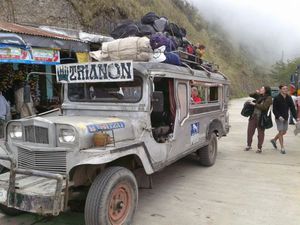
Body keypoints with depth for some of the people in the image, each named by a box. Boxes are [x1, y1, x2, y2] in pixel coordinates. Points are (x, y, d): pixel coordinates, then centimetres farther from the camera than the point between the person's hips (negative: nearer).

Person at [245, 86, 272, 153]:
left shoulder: (268, 98, -8)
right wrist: (256, 93, 3)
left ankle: (259, 148, 13)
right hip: (253, 116, 6)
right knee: (250, 131, 8)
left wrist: (254, 104, -15)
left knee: (260, 133, 3)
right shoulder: (259, 96, 10)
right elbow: (250, 95, 19)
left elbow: (263, 107, -20)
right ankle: (249, 145, 22)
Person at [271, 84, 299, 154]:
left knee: (284, 132, 13)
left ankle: (274, 140, 38)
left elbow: (292, 108, 3)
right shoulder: (277, 98, -12)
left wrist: (296, 117, -6)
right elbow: (274, 110, -11)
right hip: (279, 118, -6)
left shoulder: (289, 98, 3)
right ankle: (282, 148, 3)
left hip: (286, 118, 6)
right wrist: (279, 116, -23)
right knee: (281, 132, -6)